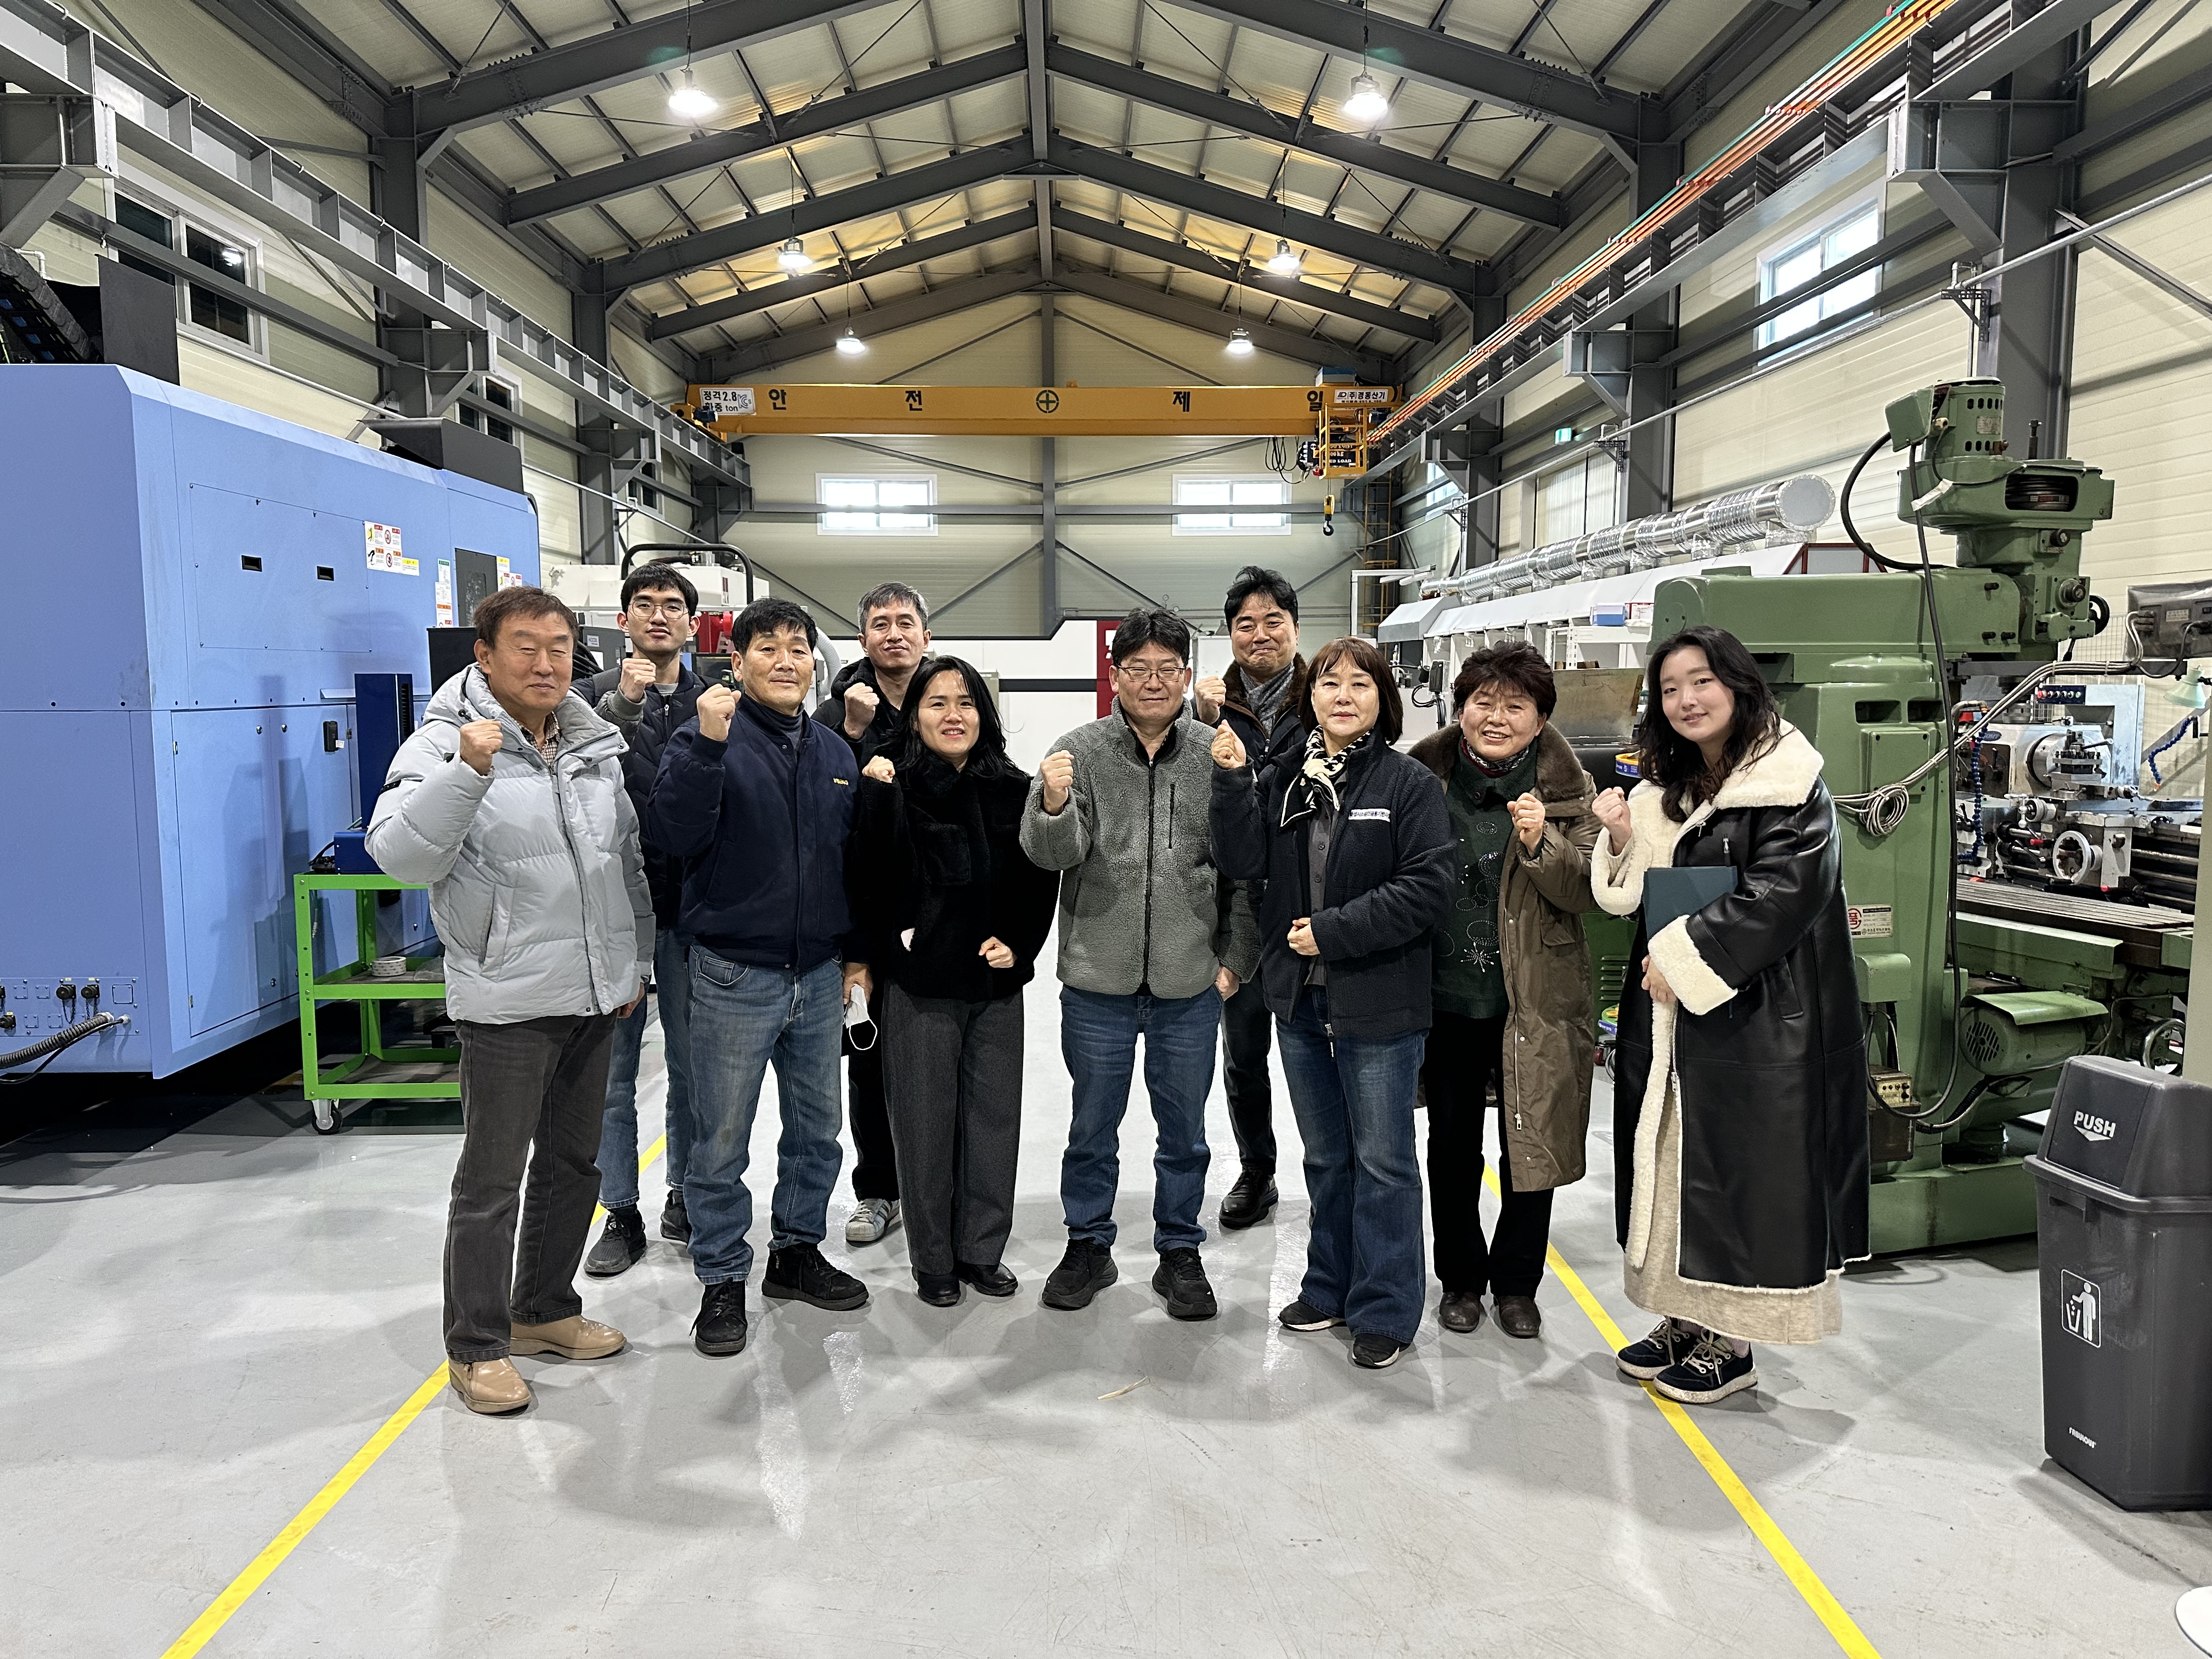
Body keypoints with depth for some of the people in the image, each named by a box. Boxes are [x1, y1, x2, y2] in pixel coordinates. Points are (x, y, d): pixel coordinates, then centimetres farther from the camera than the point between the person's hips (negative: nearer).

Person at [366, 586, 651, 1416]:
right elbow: (401, 856, -24)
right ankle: (476, 1348, 20)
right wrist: (465, 773, -36)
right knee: (491, 1181, 4)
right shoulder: (444, 744, -11)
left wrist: (636, 957, 15)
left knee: (573, 1163, 18)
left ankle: (545, 1309, 36)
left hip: (596, 997, 7)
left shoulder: (597, 743, 8)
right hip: (507, 1004, -6)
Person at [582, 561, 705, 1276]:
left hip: (692, 907, 1)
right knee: (613, 1068, 7)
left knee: (692, 1063, 12)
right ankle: (621, 1212, 20)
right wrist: (621, 703, -25)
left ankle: (685, 1193, 29)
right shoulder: (598, 694, 1)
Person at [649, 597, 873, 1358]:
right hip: (736, 975, -5)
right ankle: (722, 1281, 20)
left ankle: (796, 1251, 34)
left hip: (820, 977, 5)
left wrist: (857, 950, 14)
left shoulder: (836, 753, 9)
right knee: (723, 1140, 5)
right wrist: (708, 744, -32)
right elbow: (675, 834, -23)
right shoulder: (708, 739, -8)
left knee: (816, 1129, 16)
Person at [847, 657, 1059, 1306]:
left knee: (994, 1117, 11)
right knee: (927, 1122, 7)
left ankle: (982, 1250, 29)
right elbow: (867, 880, -17)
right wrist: (877, 796, -24)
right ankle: (933, 1260, 24)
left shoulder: (1015, 789, 2)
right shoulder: (894, 790, -7)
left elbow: (1042, 880, 9)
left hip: (997, 984, 3)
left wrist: (1017, 943, -3)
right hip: (920, 985, -3)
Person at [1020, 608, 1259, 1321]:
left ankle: (1180, 1252, 32)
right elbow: (1052, 854, -12)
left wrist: (1235, 958, 0)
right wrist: (1053, 804, -33)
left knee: (1184, 1129, 15)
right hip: (1098, 977, 0)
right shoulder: (1080, 751, -4)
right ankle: (1088, 1245, 33)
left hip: (1191, 983, 1)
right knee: (1093, 1125, 15)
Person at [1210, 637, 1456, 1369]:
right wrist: (1231, 781, -17)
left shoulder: (1407, 782, -9)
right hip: (1300, 998, 5)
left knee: (1382, 1159, 6)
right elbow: (1245, 862, -4)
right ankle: (1331, 1287, 34)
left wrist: (1334, 930, -18)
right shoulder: (1281, 778, 5)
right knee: (1325, 1156, 19)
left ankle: (1385, 1311, 20)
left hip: (1378, 1005, -5)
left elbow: (1428, 884, -16)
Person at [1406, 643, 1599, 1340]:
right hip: (1446, 995, 1)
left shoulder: (1567, 787, -4)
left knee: (1531, 1146, 10)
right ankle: (1461, 1278, 32)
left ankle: (1516, 1283, 30)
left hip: (1535, 1000, -1)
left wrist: (1541, 843, -25)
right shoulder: (1426, 775, -2)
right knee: (1452, 1144, 13)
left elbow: (1589, 891, -9)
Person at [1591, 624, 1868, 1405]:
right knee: (1678, 1161, 13)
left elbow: (1781, 894, -21)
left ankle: (1730, 1341, 13)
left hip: (1753, 1016, -8)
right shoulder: (1669, 789, 13)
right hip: (1668, 1014, 8)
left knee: (1736, 1166, 0)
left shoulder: (1789, 785, -11)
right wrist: (1623, 841, -6)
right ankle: (1686, 1317, 26)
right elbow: (1639, 897, 14)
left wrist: (1684, 958, -18)